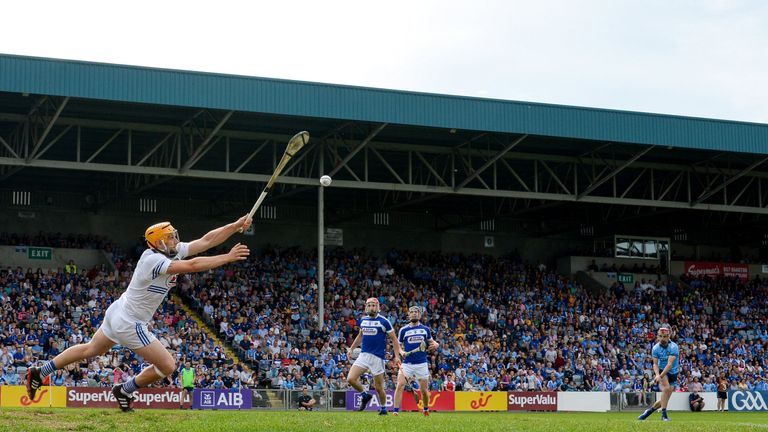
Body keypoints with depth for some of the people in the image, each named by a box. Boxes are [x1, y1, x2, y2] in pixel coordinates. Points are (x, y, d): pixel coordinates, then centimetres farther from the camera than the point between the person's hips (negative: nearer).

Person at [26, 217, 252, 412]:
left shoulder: (174, 252, -1)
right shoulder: (154, 259, -26)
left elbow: (206, 241, -2)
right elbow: (193, 266, -35)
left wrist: (237, 225, -9)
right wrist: (228, 257, -31)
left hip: (118, 313, 10)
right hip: (129, 324, -10)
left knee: (91, 350, 27)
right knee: (167, 365, -2)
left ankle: (39, 373, 34)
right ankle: (124, 391, 17)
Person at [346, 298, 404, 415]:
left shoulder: (384, 321, -6)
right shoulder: (363, 320, 9)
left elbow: (394, 339, -2)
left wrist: (397, 355, -10)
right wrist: (351, 349, 21)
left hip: (377, 357, -5)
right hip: (363, 355, 5)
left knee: (378, 387, 1)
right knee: (350, 379, -10)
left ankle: (383, 408, 24)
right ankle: (365, 395, 15)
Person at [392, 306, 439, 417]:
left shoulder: (425, 329, 8)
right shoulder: (403, 330, 4)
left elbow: (431, 342, 20)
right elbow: (398, 345, 9)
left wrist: (435, 345, -3)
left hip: (422, 364, 1)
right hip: (407, 363, -1)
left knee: (424, 389, 5)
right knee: (400, 385, -17)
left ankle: (425, 409, 31)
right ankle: (395, 411, -15)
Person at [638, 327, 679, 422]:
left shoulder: (673, 347, -20)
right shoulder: (655, 348, -8)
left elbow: (670, 364, -28)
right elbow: (655, 364, -8)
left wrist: (660, 376, -38)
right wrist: (657, 374, -29)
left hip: (672, 374, 0)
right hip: (661, 372, 0)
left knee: (665, 399, -1)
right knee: (666, 388, -29)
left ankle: (649, 411, 21)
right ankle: (664, 414, -24)